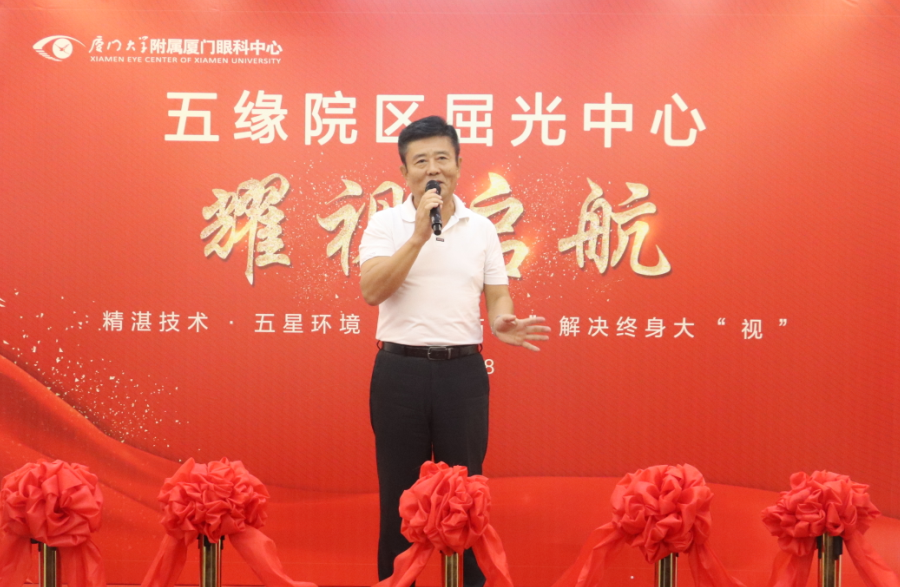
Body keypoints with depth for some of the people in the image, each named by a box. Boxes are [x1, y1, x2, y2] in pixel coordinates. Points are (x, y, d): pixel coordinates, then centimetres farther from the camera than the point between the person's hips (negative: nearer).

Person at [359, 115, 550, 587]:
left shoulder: (481, 227, 8)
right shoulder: (385, 223, 0)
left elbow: (497, 295, 8)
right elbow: (371, 291, -13)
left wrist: (502, 323, -15)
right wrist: (419, 235, -18)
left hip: (463, 371, 2)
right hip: (400, 371, -1)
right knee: (399, 493, 6)